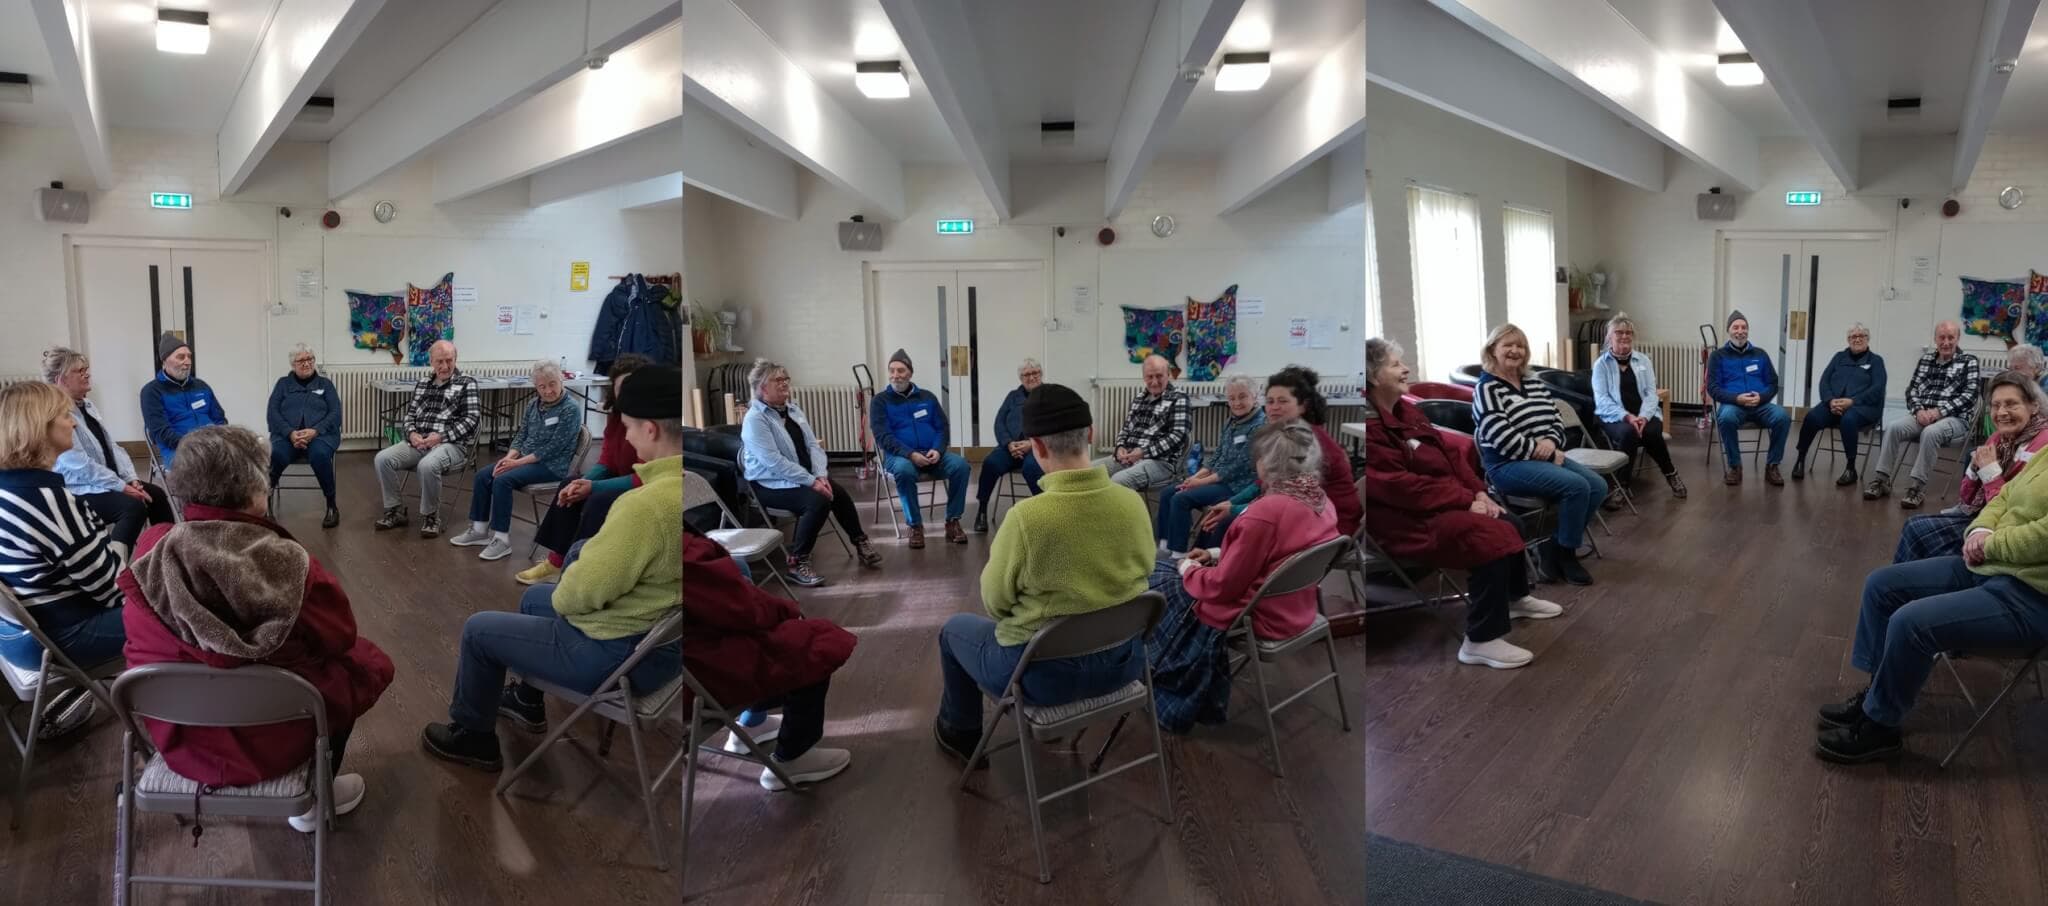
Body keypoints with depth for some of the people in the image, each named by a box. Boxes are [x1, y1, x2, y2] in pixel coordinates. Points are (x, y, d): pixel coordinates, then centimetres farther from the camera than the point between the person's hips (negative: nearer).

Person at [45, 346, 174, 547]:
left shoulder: (87, 405, 10)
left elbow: (111, 446, 12)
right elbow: (81, 466, -23)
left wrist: (131, 478, -1)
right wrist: (122, 487, -20)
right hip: (79, 491, -9)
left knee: (156, 495, -2)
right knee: (134, 506, -27)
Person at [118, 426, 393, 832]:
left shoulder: (151, 549, -13)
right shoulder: (285, 561, -25)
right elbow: (339, 637, -9)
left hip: (177, 737, 5)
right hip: (270, 741, -5)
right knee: (365, 660, 21)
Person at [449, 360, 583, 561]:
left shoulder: (570, 409, -15)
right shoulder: (534, 404, 8)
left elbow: (554, 448, -19)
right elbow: (522, 435, 12)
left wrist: (518, 462, -19)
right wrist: (509, 457, -9)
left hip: (552, 464, -8)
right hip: (526, 458, 8)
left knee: (502, 480, -26)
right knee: (483, 475, -8)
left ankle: (502, 540, -21)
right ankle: (479, 530, 2)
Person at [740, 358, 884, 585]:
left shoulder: (793, 409, 8)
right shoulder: (755, 419, -17)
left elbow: (813, 445, 5)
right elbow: (775, 462, -25)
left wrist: (820, 476, -12)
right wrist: (811, 482, -25)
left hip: (804, 477, 7)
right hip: (771, 484, -7)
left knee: (840, 493, -10)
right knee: (818, 501, -28)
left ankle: (860, 544, 10)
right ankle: (797, 563, -19)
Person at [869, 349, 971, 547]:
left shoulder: (927, 397, 12)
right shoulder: (880, 401, 2)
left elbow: (942, 428, 10)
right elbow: (883, 437, -9)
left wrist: (937, 450, -12)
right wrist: (911, 454, -22)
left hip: (932, 453, 3)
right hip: (900, 456, -3)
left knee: (961, 465, -25)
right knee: (904, 470, -39)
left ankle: (952, 521, -12)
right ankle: (915, 525, -22)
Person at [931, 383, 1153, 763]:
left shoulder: (1027, 516, -27)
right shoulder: (1133, 503, -12)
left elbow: (996, 602, -12)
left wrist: (995, 560, 8)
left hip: (1045, 673, -5)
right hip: (1122, 660, 5)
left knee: (955, 628, 25)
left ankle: (961, 733, 43)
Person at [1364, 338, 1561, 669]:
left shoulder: (1405, 410, 10)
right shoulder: (1369, 427, -22)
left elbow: (1449, 454, 14)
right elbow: (1402, 486, -26)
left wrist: (1479, 492, 0)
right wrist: (1466, 501, -20)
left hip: (1443, 500, 11)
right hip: (1407, 518, -11)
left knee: (1511, 522, 12)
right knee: (1494, 537, -23)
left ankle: (1515, 597, 38)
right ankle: (1481, 641, -17)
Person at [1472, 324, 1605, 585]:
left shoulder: (1535, 385, 15)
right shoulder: (1487, 390, -10)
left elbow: (1557, 422, 14)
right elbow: (1504, 440, -20)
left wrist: (1550, 442, -10)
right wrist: (1547, 454, -14)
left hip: (1548, 457, 9)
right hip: (1508, 465, -9)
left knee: (1598, 485, -7)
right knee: (1577, 486, -24)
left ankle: (1560, 548, 1)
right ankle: (1563, 554, -7)